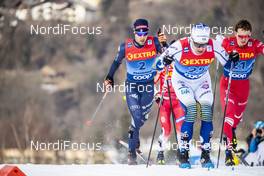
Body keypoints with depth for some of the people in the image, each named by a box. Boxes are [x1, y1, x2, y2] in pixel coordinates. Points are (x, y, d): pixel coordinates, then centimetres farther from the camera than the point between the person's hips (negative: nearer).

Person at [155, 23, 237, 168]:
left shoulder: (213, 46, -24)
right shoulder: (179, 47, -31)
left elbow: (227, 62, -7)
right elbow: (158, 65, -23)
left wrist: (232, 59, -30)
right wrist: (164, 61, -45)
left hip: (202, 82, 3)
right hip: (182, 81, -3)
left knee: (207, 112, -13)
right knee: (191, 110, -22)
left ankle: (205, 155, -2)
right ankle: (183, 154, -13)